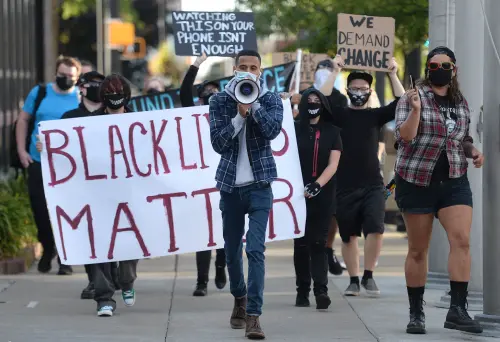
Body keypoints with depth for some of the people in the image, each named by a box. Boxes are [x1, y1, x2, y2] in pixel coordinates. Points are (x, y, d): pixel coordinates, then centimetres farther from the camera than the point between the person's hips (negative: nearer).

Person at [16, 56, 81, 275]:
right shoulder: (39, 92, 2)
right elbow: (23, 120, 9)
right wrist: (21, 150, 1)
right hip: (38, 162, 2)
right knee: (39, 208, 9)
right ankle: (47, 248, 31)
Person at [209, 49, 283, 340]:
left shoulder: (271, 99, 1)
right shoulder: (220, 100, 1)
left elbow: (273, 130, -17)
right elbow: (218, 143, -8)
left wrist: (253, 104, -21)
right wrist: (240, 114, -18)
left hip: (259, 185, -2)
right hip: (230, 184, 2)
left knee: (255, 248, -13)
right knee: (232, 248, 12)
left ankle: (253, 315, -16)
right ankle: (240, 299, 36)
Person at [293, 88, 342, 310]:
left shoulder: (332, 132, 7)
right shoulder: (294, 129, 7)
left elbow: (333, 164, -1)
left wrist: (318, 184, -17)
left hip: (323, 195, 0)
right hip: (298, 194, 0)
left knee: (318, 243, -7)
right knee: (301, 243, 2)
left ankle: (321, 291, -16)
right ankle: (302, 291, 6)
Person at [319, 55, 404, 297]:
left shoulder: (375, 115, 8)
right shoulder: (339, 115, 5)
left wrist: (393, 74, -8)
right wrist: (335, 72, -13)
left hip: (372, 185, 0)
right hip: (345, 186, 0)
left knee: (375, 230, -15)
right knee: (349, 235, 6)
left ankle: (368, 276, -2)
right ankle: (353, 280, 16)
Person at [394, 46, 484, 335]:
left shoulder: (462, 103, 11)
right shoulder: (414, 97, -3)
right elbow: (404, 136, -15)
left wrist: (474, 152, 3)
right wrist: (415, 110, -30)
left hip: (454, 182, 3)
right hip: (417, 182, -3)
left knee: (462, 240, -15)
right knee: (418, 250, 3)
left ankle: (458, 310, -16)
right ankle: (416, 313, 13)